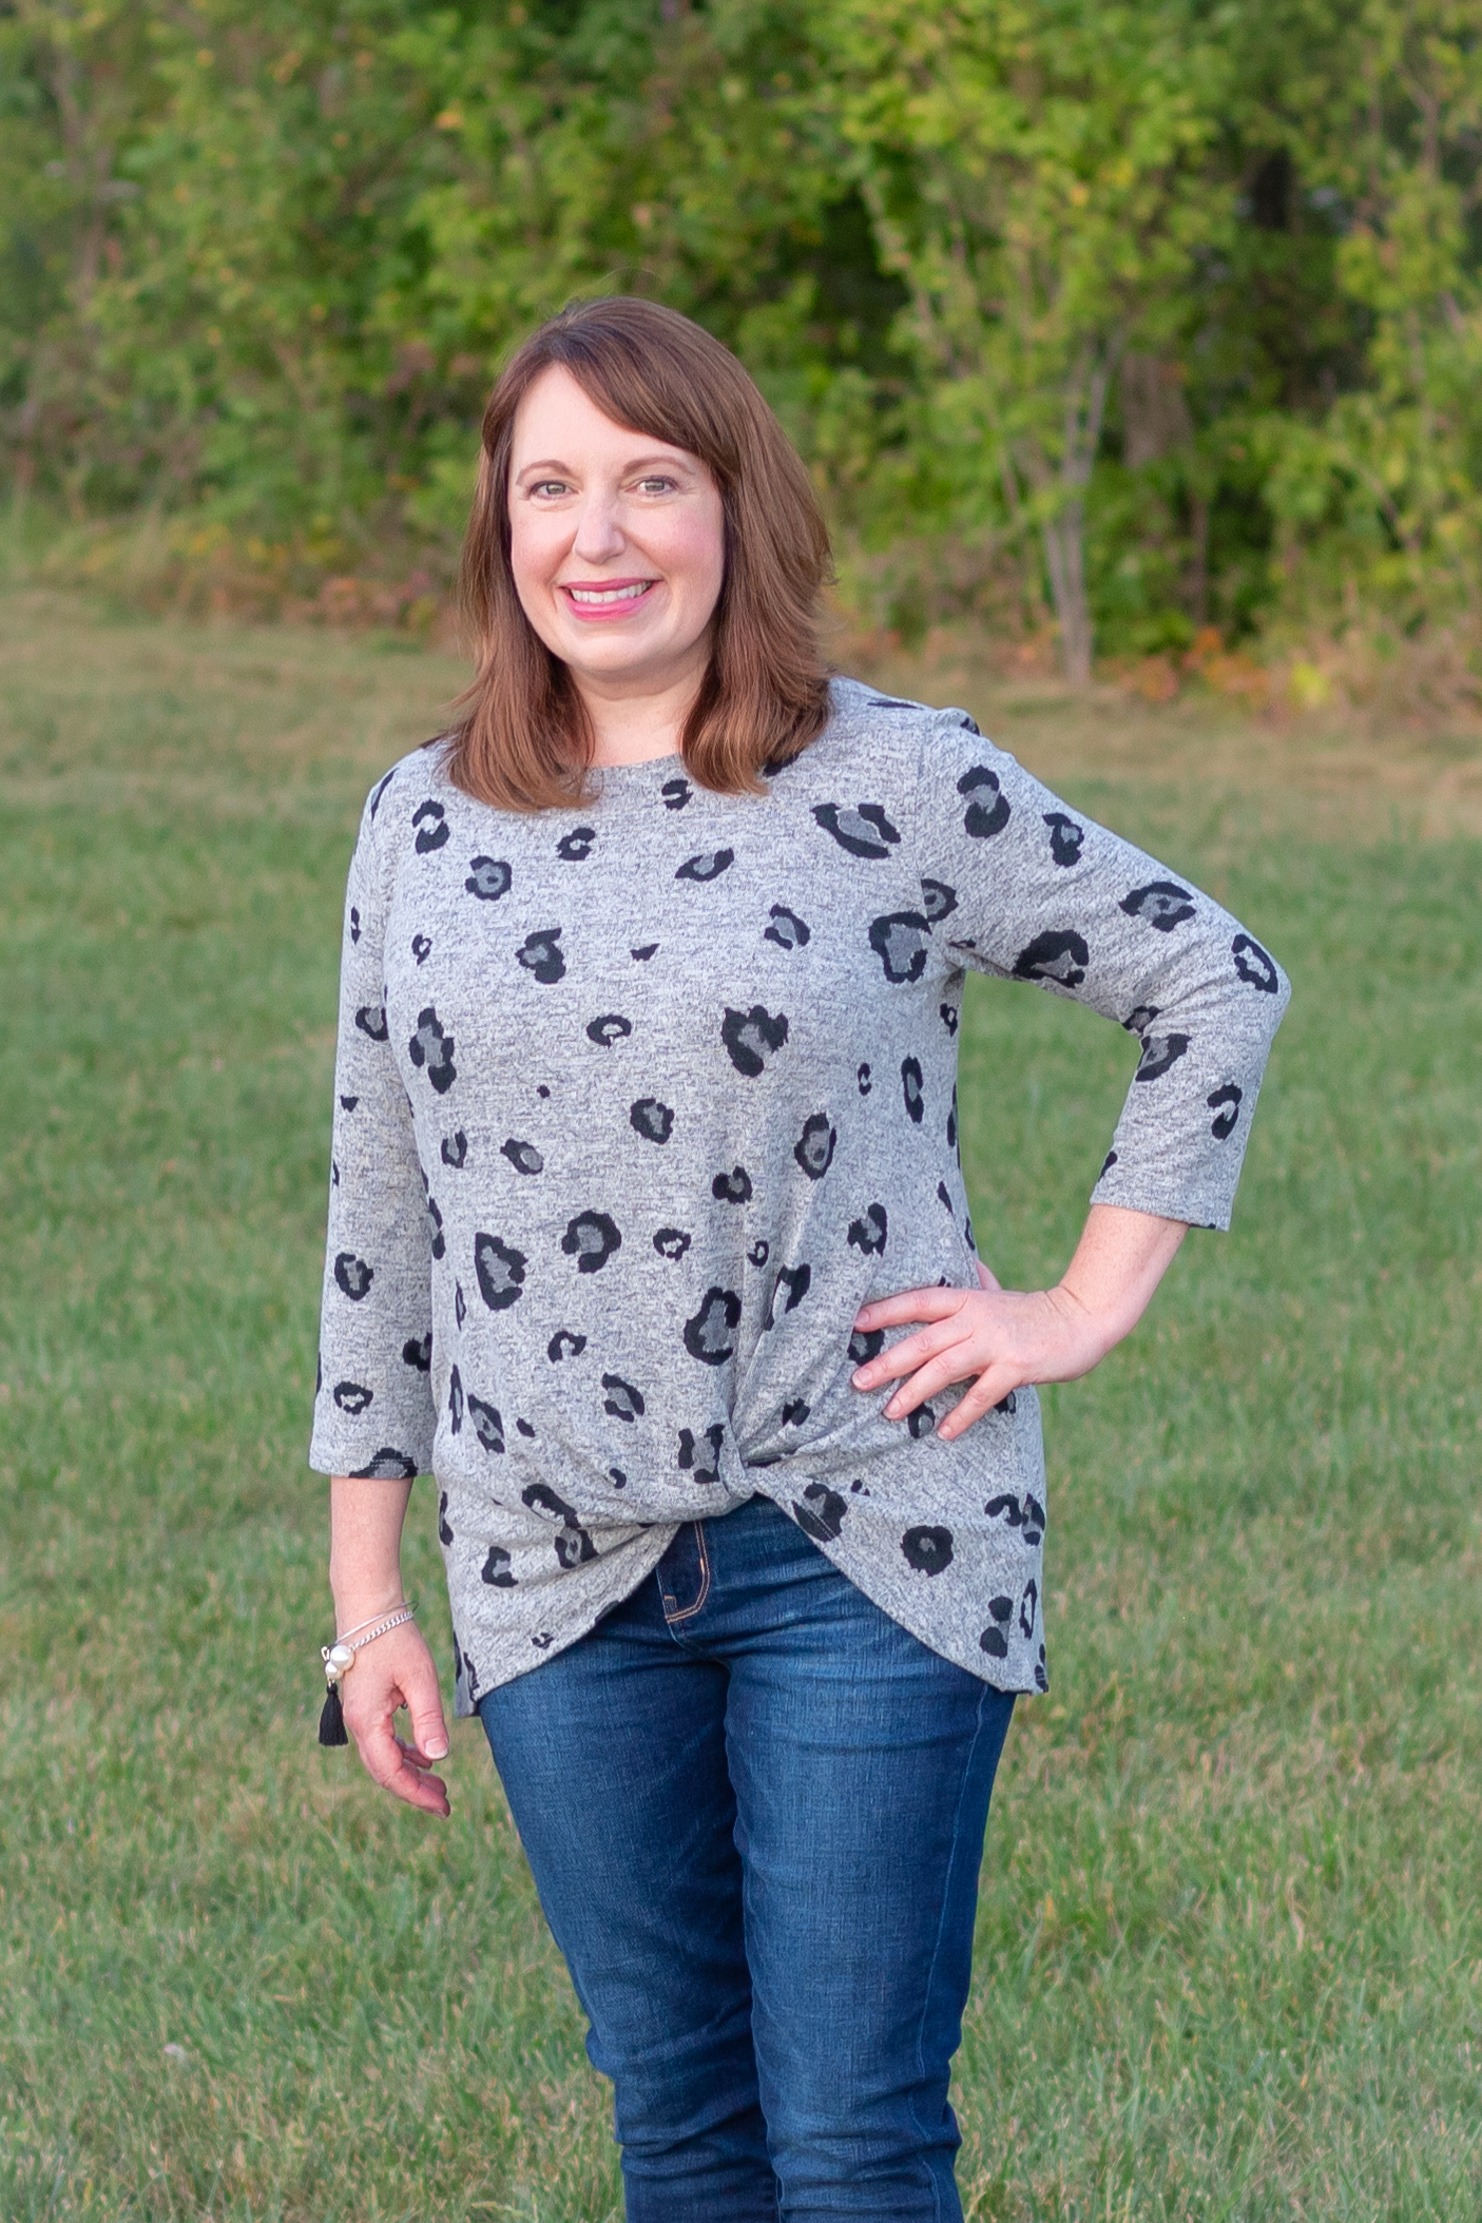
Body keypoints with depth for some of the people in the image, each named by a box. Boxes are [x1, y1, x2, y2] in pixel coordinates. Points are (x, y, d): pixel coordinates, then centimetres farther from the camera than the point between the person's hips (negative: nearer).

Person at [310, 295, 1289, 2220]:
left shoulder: (897, 788, -5)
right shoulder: (427, 826, 6)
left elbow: (1216, 986, 4)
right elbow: (383, 1214, 11)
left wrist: (1089, 1310, -2)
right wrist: (366, 1598, 10)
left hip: (861, 1553, -3)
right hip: (559, 1572, 4)